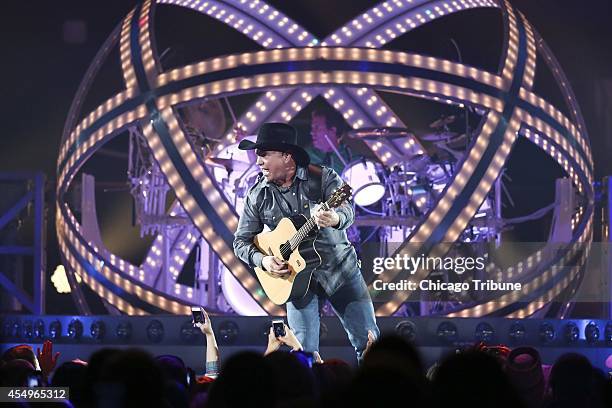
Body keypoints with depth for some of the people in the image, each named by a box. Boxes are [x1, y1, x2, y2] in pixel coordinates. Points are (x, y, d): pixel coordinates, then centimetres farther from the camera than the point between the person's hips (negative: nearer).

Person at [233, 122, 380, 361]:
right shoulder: (257, 196, -1)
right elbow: (241, 241, 6)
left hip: (340, 269, -1)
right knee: (304, 353, -6)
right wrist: (262, 260, -14)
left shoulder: (323, 178, -9)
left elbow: (347, 212, -25)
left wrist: (336, 219, -49)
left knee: (368, 342, -2)